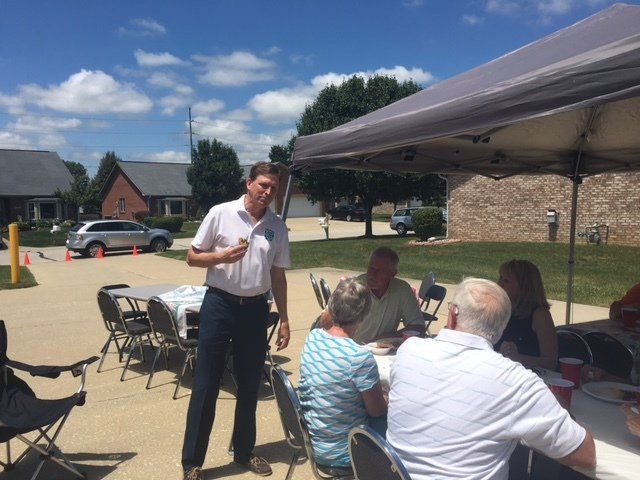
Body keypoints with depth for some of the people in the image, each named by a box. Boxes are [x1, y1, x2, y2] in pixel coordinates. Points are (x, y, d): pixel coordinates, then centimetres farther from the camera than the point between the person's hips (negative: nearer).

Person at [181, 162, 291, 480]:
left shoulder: (277, 227, 5)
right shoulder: (221, 214, -5)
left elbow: (278, 275, 11)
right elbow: (192, 258, -1)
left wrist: (284, 319, 9)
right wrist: (222, 256, -20)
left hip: (256, 308, 4)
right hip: (219, 304, -3)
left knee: (250, 385, 13)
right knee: (206, 385, 3)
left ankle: (244, 451, 32)